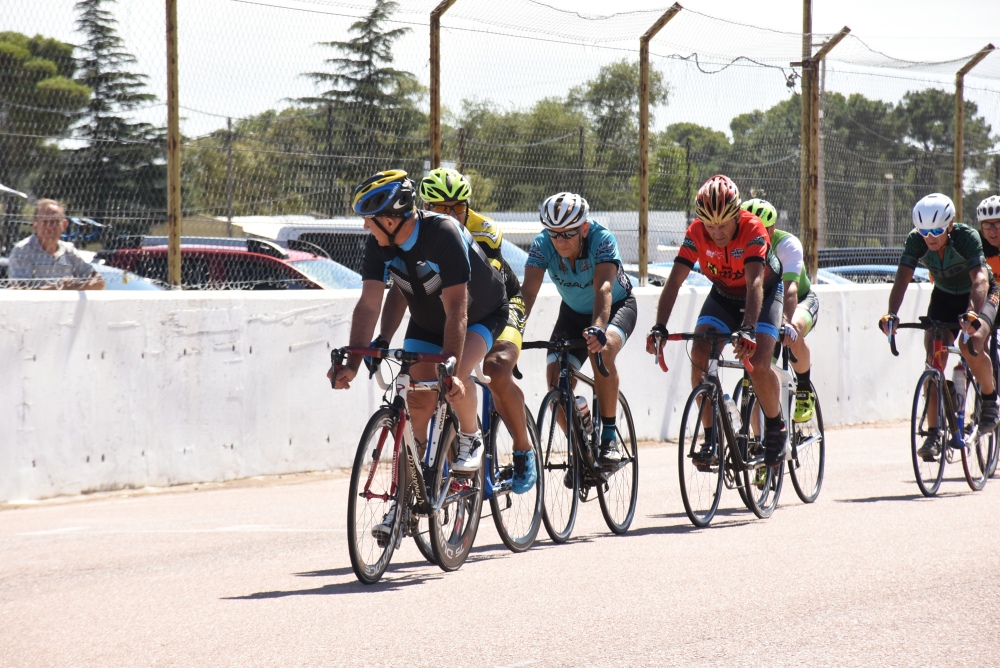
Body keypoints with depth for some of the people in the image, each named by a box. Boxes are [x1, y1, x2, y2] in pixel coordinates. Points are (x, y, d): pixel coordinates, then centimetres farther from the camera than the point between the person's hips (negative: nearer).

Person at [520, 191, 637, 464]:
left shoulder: (602, 240, -33)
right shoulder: (542, 245, -24)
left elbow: (603, 289, -46)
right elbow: (528, 290, -33)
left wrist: (598, 328, -64)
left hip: (616, 307, -4)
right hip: (574, 312, 4)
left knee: (602, 351, -36)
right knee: (557, 380, -14)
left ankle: (609, 437, -23)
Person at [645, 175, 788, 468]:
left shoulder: (752, 229, -32)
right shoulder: (696, 232, -23)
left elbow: (755, 283, -42)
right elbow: (674, 281, -27)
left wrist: (748, 329, -55)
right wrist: (659, 328, -39)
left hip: (764, 294, -3)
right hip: (723, 295, 3)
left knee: (758, 363, -23)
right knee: (699, 355, -20)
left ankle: (776, 428, 3)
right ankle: (710, 435, -9)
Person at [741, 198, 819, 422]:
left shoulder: (787, 244, -29)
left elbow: (790, 288, -43)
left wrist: (788, 324, -59)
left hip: (801, 301, -4)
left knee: (792, 334, -37)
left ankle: (804, 392, -14)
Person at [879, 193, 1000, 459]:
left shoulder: (967, 237, -32)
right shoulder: (916, 240, -23)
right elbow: (902, 279, -31)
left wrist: (973, 314, -61)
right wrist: (891, 314, -48)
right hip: (944, 296, 4)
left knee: (971, 343, -31)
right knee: (933, 357, -13)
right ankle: (933, 433, -9)